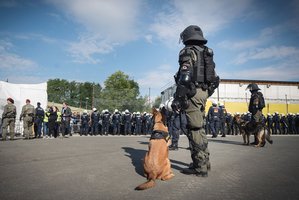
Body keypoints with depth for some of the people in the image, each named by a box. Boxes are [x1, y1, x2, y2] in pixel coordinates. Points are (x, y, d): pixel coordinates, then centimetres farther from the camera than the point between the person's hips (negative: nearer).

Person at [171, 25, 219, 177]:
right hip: (204, 93, 9)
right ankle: (205, 160, 24)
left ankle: (199, 167, -3)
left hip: (192, 92, -9)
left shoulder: (188, 51, -5)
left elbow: (185, 76, -17)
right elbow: (214, 78, 20)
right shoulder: (207, 53, 21)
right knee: (199, 127, 16)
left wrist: (177, 98, -20)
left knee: (194, 129, -7)